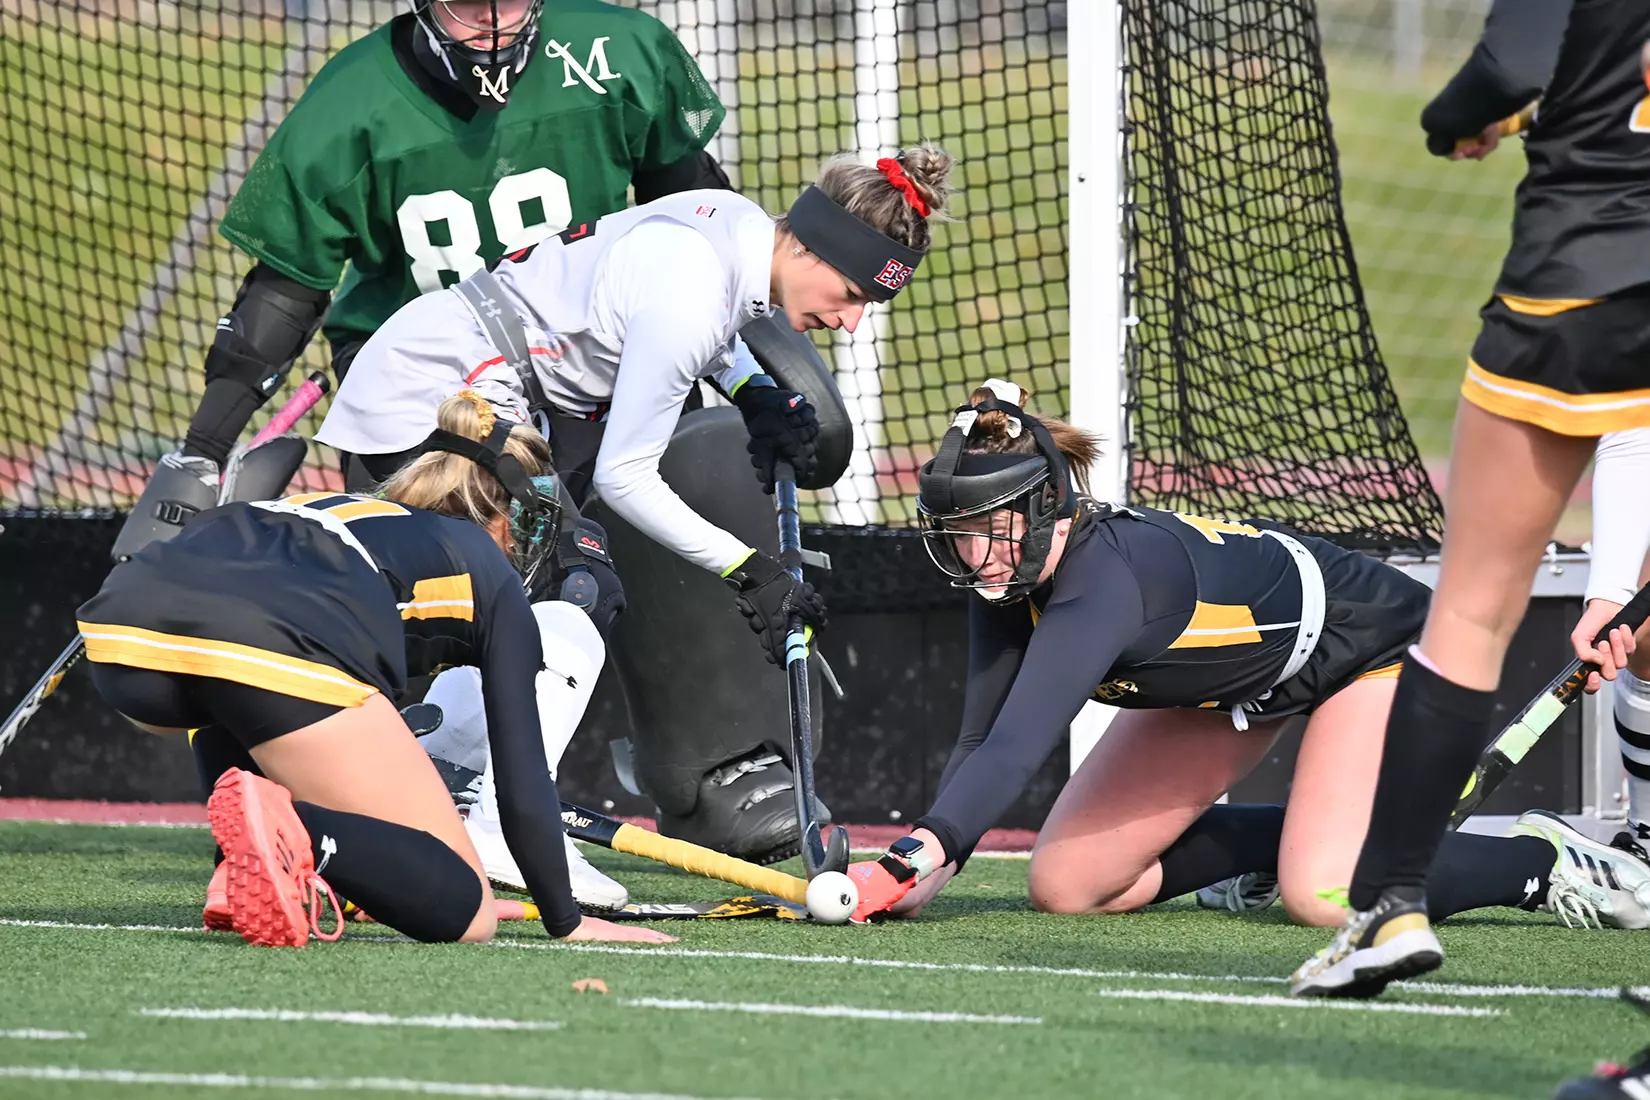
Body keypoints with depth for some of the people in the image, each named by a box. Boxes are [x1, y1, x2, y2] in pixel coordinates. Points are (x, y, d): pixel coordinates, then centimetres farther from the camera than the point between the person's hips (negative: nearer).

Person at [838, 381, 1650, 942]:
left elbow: (1016, 751, -51)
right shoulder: (1009, 582, -17)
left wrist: (913, 859, -61)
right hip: (1232, 680, 8)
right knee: (1064, 885, -1)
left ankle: (1544, 862, -5)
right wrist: (923, 875, -31)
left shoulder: (1108, 578, -41)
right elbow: (980, 744, -16)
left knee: (1327, 895, -29)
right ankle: (1293, 837, 18)